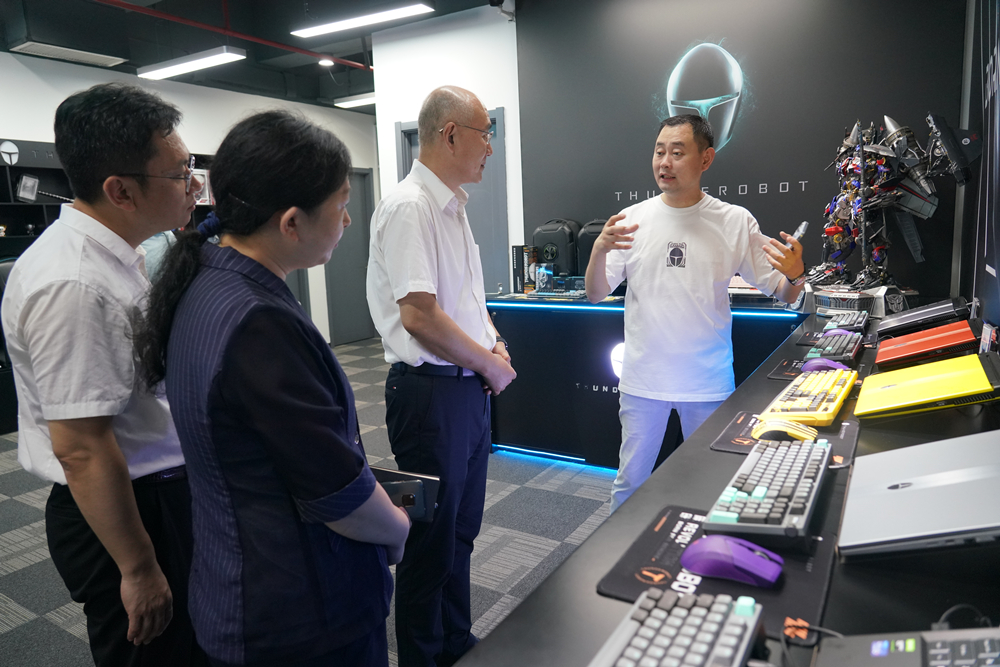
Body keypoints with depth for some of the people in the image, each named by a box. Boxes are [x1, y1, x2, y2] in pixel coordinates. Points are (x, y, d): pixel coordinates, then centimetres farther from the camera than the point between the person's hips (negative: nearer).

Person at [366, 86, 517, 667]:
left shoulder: (455, 206, 13)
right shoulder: (409, 206, -17)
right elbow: (420, 314, -24)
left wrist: (493, 342, 5)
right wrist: (490, 364, -12)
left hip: (470, 385, 9)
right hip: (432, 391, -9)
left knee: (461, 530, 22)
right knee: (432, 542, 7)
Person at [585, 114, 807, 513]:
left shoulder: (736, 222, -2)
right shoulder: (632, 220, 0)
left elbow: (782, 294, 1)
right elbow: (595, 295, 0)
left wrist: (795, 276, -22)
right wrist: (599, 250, -18)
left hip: (709, 384, 0)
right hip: (643, 380, 1)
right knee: (630, 481, 11)